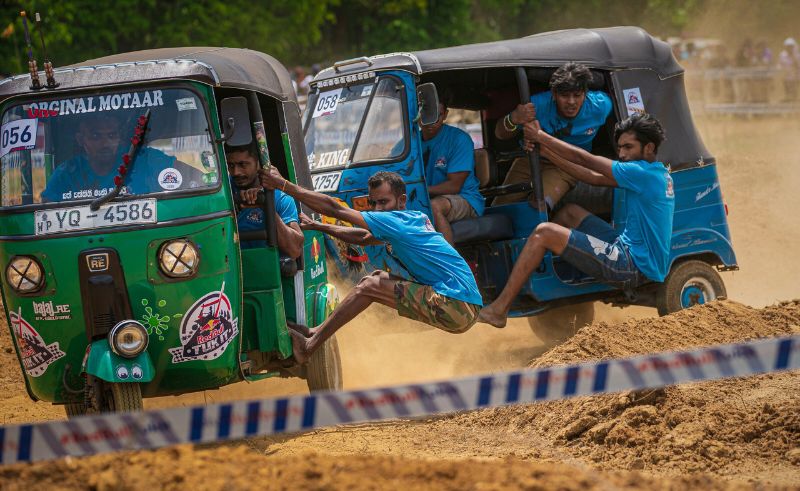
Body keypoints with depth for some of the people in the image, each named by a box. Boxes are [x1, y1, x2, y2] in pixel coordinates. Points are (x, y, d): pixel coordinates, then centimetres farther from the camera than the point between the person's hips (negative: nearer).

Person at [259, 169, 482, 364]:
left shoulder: (397, 222, -12)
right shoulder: (415, 220, 16)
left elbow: (334, 208, -12)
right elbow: (363, 238, 30)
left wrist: (283, 185, -8)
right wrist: (317, 226, 27)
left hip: (457, 307, -10)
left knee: (370, 286, -7)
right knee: (377, 279, 14)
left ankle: (309, 345, -1)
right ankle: (315, 333, 16)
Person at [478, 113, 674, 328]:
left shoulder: (645, 174, -18)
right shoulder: (657, 173, 12)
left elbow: (583, 158, -13)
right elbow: (593, 178, 10)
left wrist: (541, 136, -3)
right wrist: (544, 149, 5)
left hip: (633, 268, -10)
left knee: (543, 233, -12)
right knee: (570, 212, 21)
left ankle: (499, 309, -10)